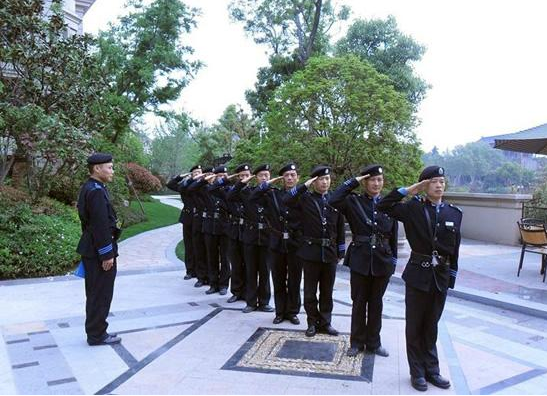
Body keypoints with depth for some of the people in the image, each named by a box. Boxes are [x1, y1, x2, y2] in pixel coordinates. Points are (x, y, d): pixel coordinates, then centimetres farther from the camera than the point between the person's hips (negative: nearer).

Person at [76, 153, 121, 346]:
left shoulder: (88, 188, 13)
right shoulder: (96, 191, -19)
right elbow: (101, 225, -23)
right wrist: (107, 254, -20)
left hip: (91, 249, 10)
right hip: (99, 252, -10)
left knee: (95, 293, 18)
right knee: (101, 294, 1)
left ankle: (95, 330, 29)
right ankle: (97, 335, 12)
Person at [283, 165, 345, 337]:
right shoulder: (305, 199, -2)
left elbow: (340, 230, 8)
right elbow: (286, 201, -21)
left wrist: (340, 253, 7)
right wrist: (304, 185, -20)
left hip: (330, 252, 2)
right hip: (311, 252, -2)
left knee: (327, 291, 12)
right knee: (310, 291, 8)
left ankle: (325, 322, 25)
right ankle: (312, 322, 22)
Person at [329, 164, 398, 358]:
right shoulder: (354, 202, -2)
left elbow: (393, 236, 8)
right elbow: (333, 200, -22)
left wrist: (393, 260, 6)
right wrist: (353, 182, -15)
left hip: (382, 261, 2)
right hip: (360, 259, -2)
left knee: (376, 302, 13)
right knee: (359, 302, 9)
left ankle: (373, 342, 27)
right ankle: (357, 342, 23)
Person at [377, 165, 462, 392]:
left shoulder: (454, 213, 3)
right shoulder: (413, 208, -5)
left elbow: (455, 250, 6)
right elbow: (383, 206, -14)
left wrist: (452, 277, 6)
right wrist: (408, 190, -14)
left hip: (441, 277, 3)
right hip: (417, 274, -2)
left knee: (431, 325, 15)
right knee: (415, 325, 8)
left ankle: (431, 369, 29)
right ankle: (417, 372, 22)